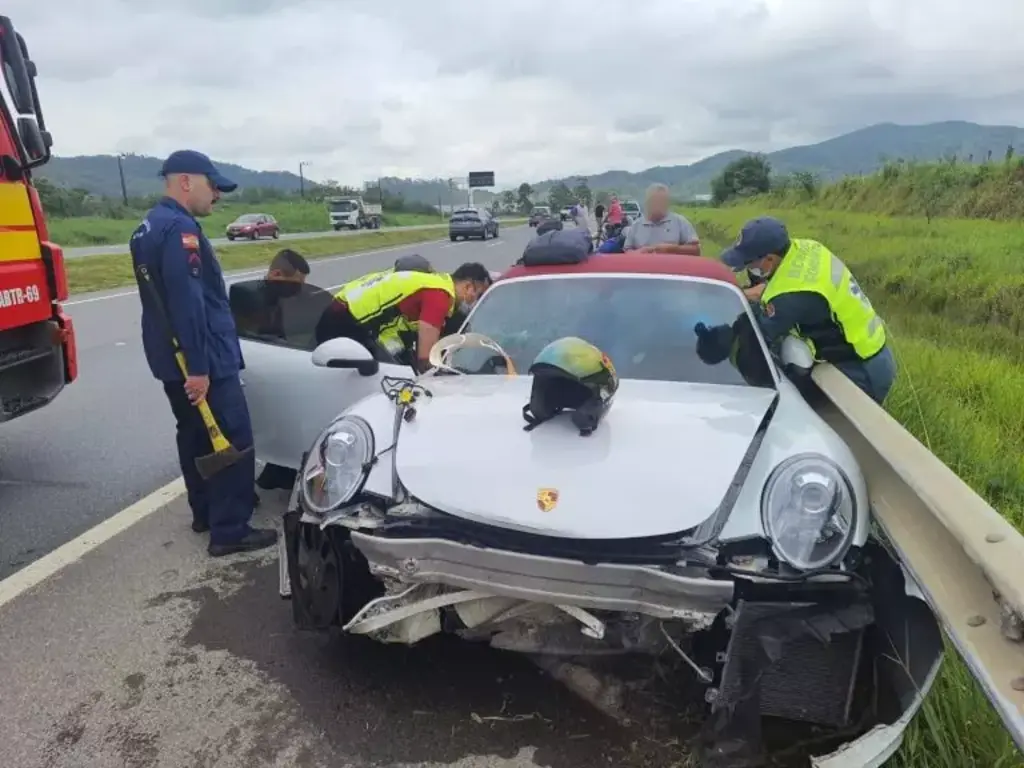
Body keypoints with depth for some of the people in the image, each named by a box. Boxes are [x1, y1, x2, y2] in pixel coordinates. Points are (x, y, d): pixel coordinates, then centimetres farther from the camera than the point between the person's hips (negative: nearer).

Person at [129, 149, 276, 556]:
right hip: (203, 361, -11)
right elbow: (187, 302, -26)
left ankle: (205, 513, 30)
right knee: (232, 441, -5)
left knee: (195, 435, 19)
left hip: (171, 359, 11)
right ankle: (229, 530, -1)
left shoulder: (148, 227, 16)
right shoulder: (180, 227, -18)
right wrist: (198, 366, -27)